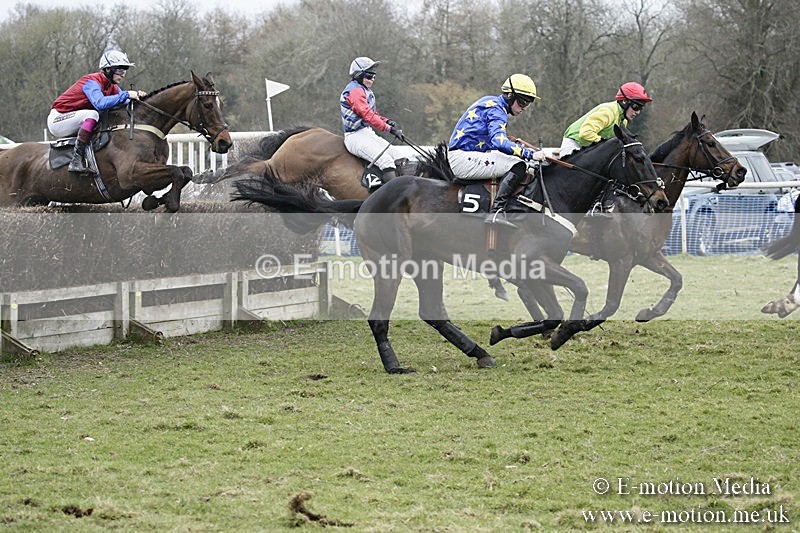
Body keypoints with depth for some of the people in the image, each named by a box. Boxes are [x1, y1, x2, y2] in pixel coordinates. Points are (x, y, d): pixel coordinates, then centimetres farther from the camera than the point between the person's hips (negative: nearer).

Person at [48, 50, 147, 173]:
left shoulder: (112, 87, 4)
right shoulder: (92, 82, -24)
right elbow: (100, 103, -42)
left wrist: (137, 96, -23)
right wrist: (126, 95, -41)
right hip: (57, 120, -9)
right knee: (92, 114, -31)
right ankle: (76, 160, -33)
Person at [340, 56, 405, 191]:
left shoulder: (366, 91, 19)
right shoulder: (355, 90, -13)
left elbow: (374, 114, 22)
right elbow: (368, 115, -23)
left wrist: (387, 121, 0)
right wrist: (389, 128, -26)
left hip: (369, 133, 10)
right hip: (355, 136, -10)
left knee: (397, 157, -3)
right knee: (386, 160, -24)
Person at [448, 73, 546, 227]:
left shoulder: (491, 102, 20)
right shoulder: (496, 109, -12)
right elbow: (499, 142, -28)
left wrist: (516, 147, 16)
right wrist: (530, 154, -29)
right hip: (464, 159, -11)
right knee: (518, 165, -24)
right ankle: (496, 212, -34)